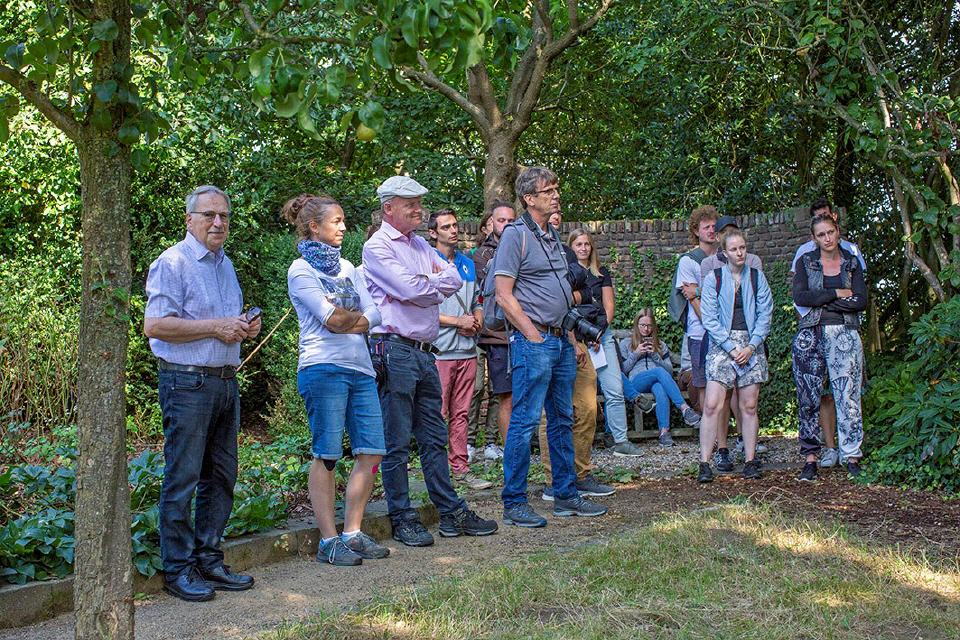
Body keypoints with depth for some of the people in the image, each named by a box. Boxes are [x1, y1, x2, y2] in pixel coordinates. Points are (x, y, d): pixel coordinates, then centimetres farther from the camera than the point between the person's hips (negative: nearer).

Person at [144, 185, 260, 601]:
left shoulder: (226, 265, 19)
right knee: (182, 480, -4)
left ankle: (209, 560, 21)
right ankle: (177, 570, 5)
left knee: (221, 477, 11)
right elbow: (155, 325, -17)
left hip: (226, 380, 8)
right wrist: (215, 328, -17)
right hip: (187, 382, -8)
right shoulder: (173, 263, -7)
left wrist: (246, 326, 8)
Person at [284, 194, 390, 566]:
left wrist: (343, 320, -6)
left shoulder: (346, 268, 20)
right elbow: (331, 319, -10)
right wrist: (356, 314, 7)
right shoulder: (301, 270, 0)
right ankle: (329, 541, 3)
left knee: (371, 452, 3)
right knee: (326, 455, -4)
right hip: (323, 368, -7)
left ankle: (352, 533, 13)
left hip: (360, 367, 7)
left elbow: (373, 315, 10)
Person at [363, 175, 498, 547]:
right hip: (394, 350, -8)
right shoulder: (377, 247, -6)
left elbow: (454, 278, 7)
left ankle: (451, 513, 18)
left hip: (425, 351, 8)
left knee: (434, 438, 12)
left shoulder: (421, 245, 18)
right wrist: (437, 285, 0)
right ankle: (402, 519, 7)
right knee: (397, 442, -1)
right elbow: (409, 288, -18)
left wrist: (423, 283, -8)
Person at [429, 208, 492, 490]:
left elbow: (477, 302, 22)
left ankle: (460, 468, 16)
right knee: (438, 414, -4)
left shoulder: (468, 263, 16)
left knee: (460, 413, 10)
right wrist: (458, 322, -12)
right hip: (439, 350, -6)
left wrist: (476, 321, 0)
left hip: (467, 349, 6)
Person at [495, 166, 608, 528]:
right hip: (533, 343, -9)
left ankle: (566, 495, 23)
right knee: (524, 421, -6)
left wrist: (573, 339, 18)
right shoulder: (516, 235, -8)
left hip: (560, 342, 9)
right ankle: (514, 504, -1)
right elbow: (504, 296, -14)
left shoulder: (553, 237, 18)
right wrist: (534, 337, -15)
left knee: (562, 420, 13)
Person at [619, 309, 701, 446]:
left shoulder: (660, 345, 30)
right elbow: (621, 369, 12)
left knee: (660, 389, -40)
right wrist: (635, 354, 0)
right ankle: (685, 409, -48)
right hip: (636, 382, -2)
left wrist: (655, 355, 4)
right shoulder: (626, 343, 24)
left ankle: (664, 432, -54)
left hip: (657, 381, 2)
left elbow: (670, 370, 18)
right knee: (659, 371, -37)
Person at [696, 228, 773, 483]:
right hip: (721, 344, -2)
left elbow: (765, 314, 4)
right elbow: (709, 318, -3)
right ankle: (705, 464, -7)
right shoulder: (714, 278, 2)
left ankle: (750, 461, 12)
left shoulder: (757, 277, 8)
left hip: (751, 345, 2)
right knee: (712, 405, -10)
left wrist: (751, 347, -8)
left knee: (749, 406, 4)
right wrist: (731, 347, -11)